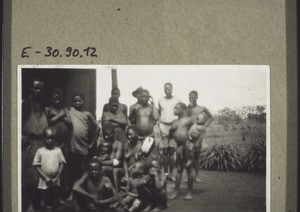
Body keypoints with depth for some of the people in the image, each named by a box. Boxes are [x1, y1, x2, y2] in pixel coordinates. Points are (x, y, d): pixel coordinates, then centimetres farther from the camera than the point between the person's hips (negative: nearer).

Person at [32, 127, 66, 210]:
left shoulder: (58, 150, -2)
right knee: (45, 199, 5)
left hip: (55, 182, 1)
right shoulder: (40, 151, -5)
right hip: (44, 181, -1)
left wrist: (56, 177, -10)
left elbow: (62, 164, -2)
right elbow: (37, 166, -4)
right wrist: (45, 178, -11)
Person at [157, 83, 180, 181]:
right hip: (163, 126, 1)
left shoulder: (177, 100, 4)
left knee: (172, 151, -3)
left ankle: (171, 173, 4)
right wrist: (160, 125, 4)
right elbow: (158, 114, 15)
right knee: (164, 151, 1)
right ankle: (165, 173, 6)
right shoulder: (160, 101, 11)